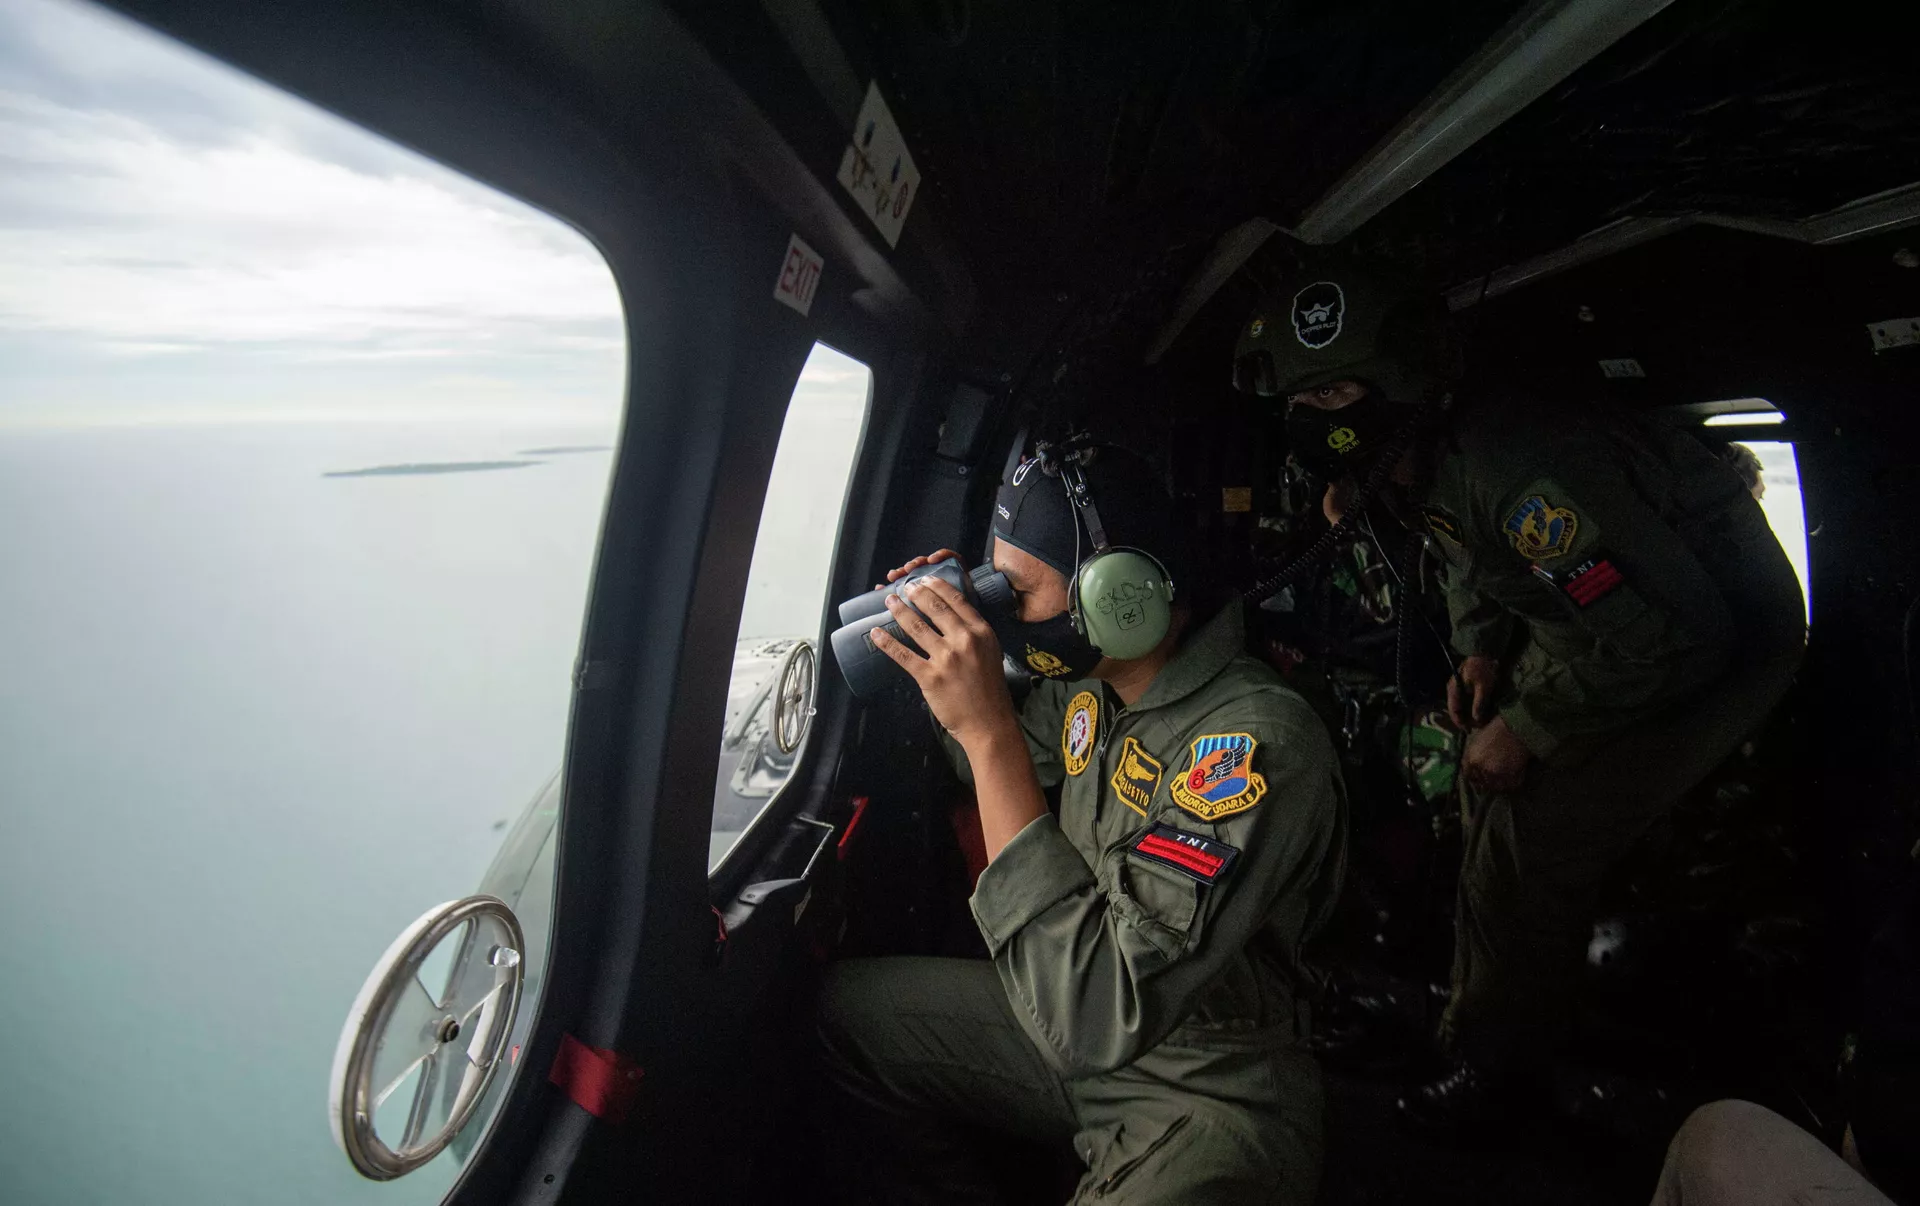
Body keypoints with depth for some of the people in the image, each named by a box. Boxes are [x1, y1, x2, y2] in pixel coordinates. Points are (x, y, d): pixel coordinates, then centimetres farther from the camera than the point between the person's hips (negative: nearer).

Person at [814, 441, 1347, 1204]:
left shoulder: (1255, 742, -30)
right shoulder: (1085, 683, -4)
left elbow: (1099, 1016, -34)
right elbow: (998, 772, 17)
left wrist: (988, 727, -34)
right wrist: (940, 664, -4)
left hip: (1207, 1090, -7)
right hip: (1069, 1021, 8)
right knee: (844, 1007, 7)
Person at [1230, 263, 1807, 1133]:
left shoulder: (1510, 464, -34)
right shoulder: (1410, 468, -5)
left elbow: (1666, 630, -31)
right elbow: (1473, 561, 15)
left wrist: (1528, 727, -22)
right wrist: (1481, 650, -1)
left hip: (1711, 647, -9)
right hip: (1598, 610, 9)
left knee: (1533, 838, -13)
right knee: (1484, 782, 12)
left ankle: (1492, 1064, 9)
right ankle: (1482, 1004, 30)